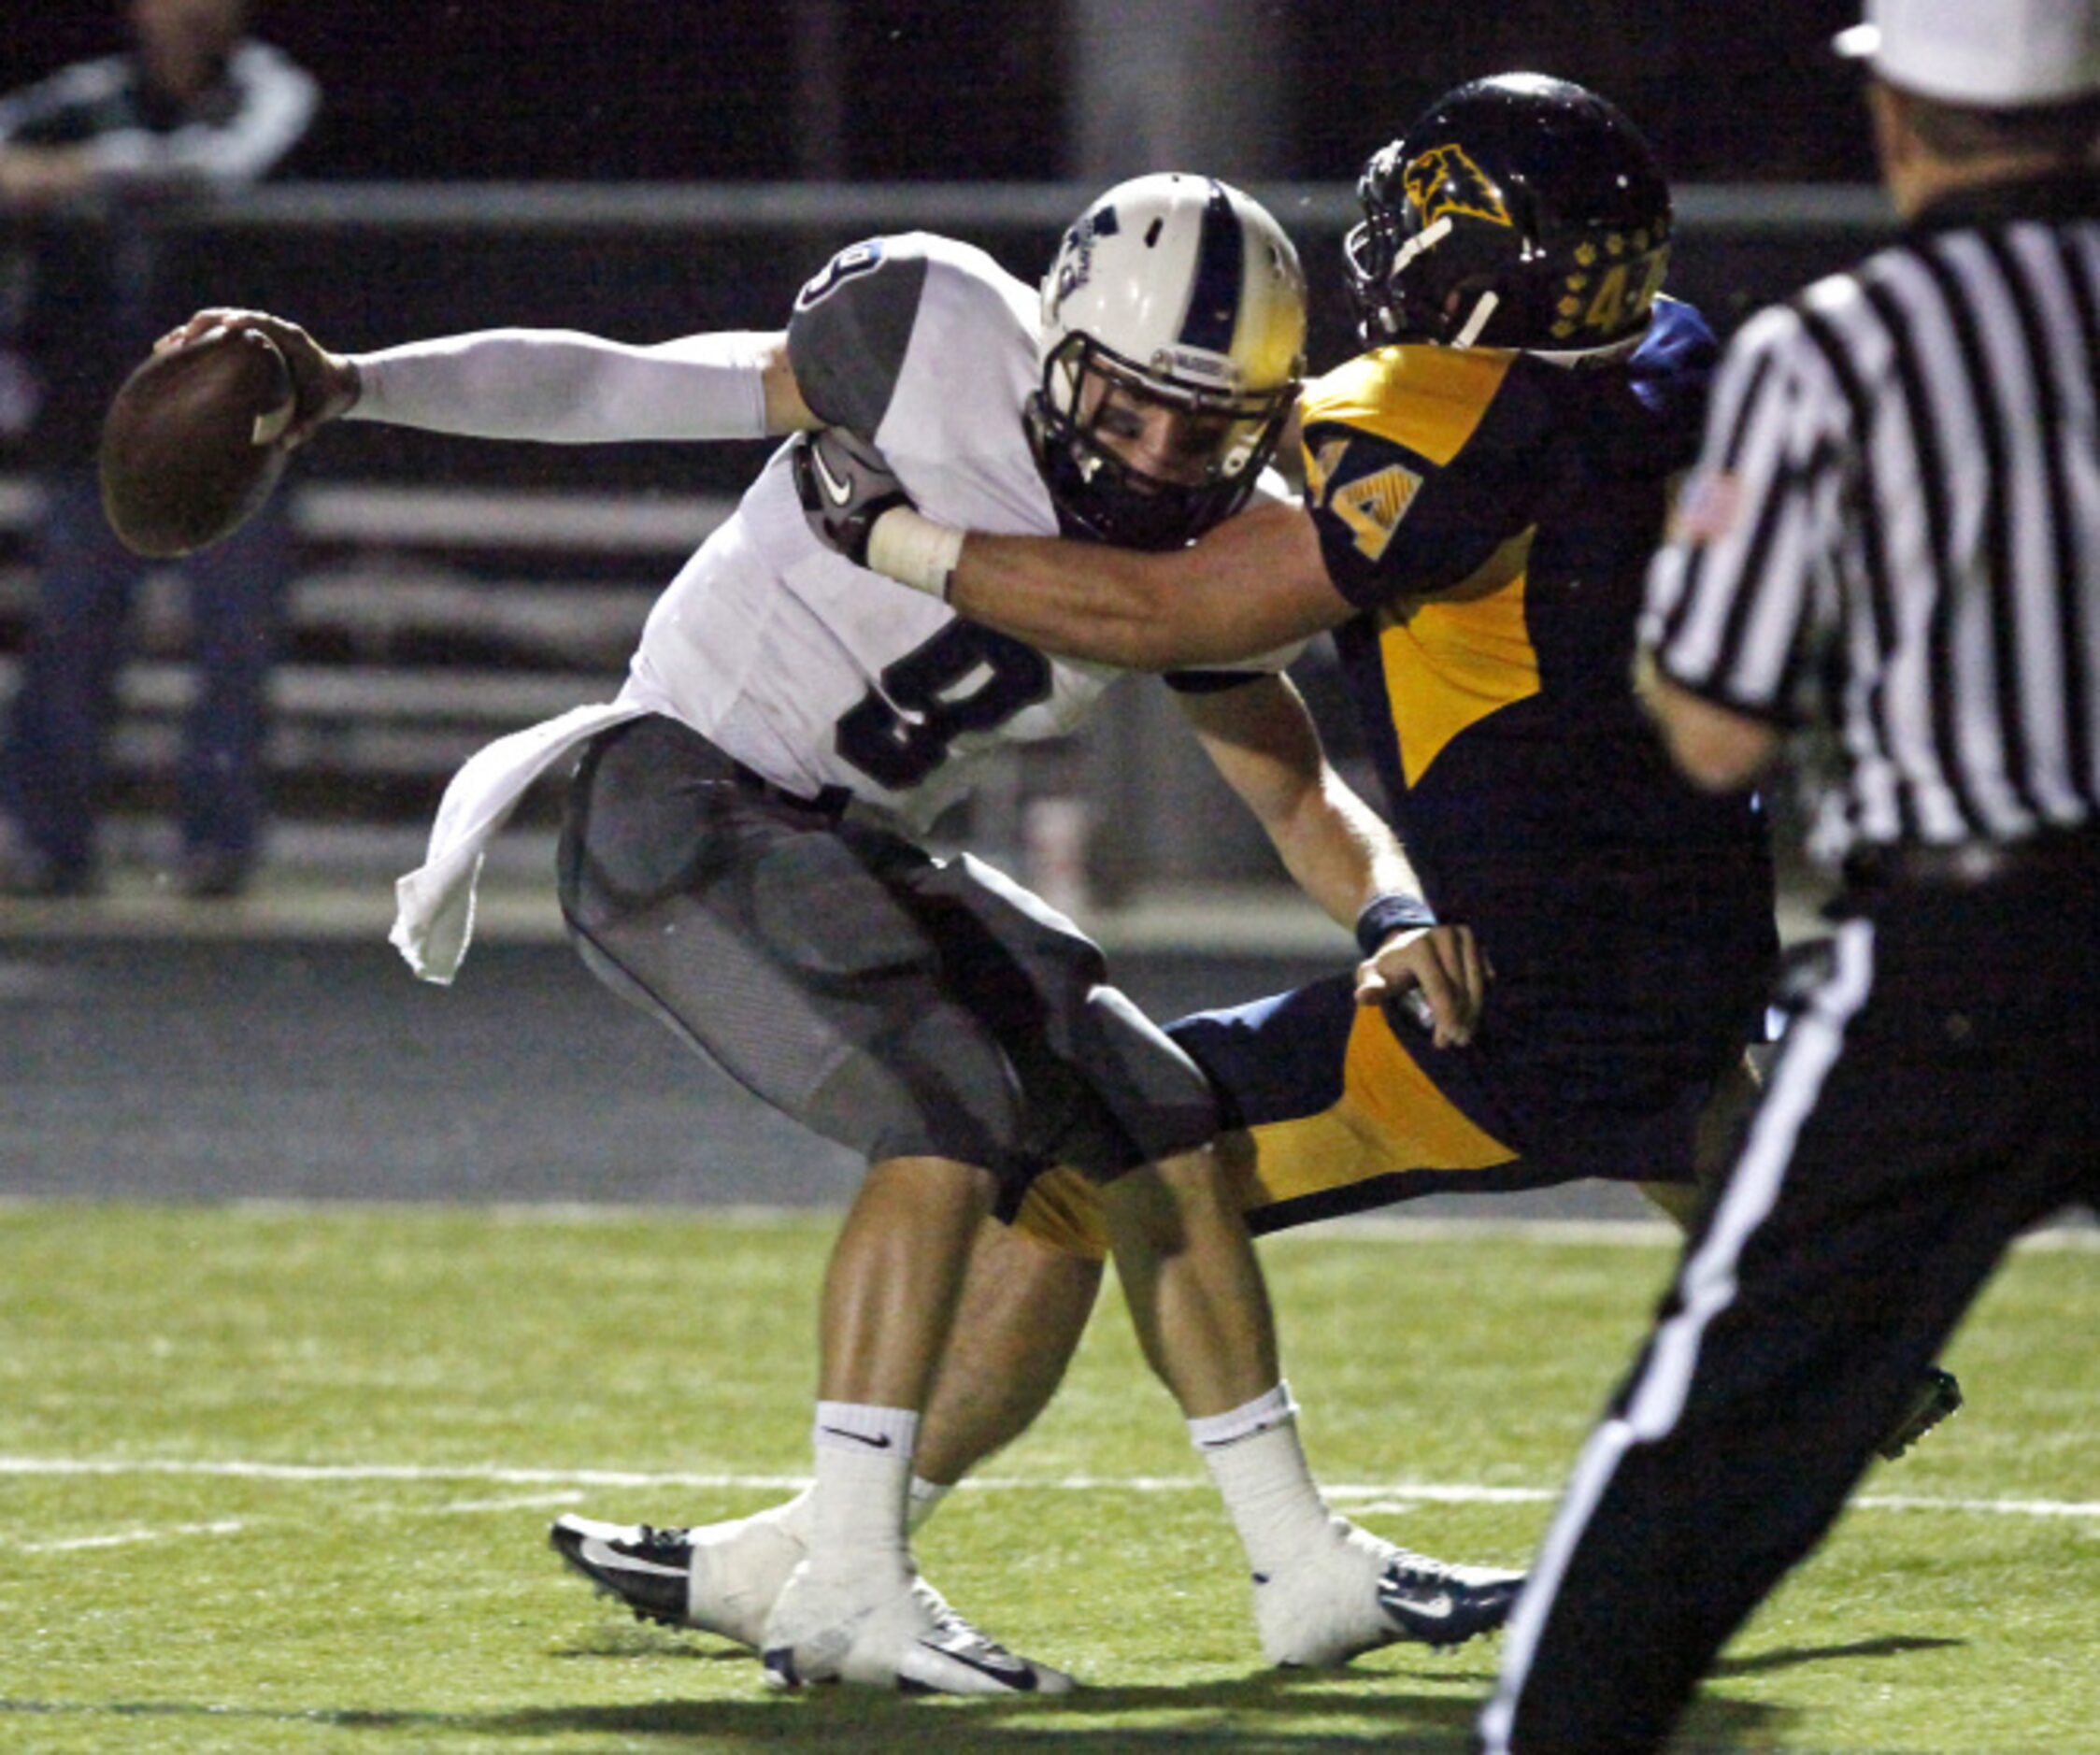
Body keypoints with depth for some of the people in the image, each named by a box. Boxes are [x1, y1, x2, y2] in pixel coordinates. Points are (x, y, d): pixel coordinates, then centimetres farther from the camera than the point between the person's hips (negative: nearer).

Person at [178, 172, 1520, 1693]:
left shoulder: (1190, 571, 1)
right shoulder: (941, 337, -17)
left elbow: (1299, 794, 7)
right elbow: (628, 388, -11)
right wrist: (346, 386, -15)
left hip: (853, 855, 8)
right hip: (681, 808, -8)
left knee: (1157, 1128, 5)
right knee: (959, 1108, -25)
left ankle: (1307, 1567, 17)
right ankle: (850, 1587, -24)